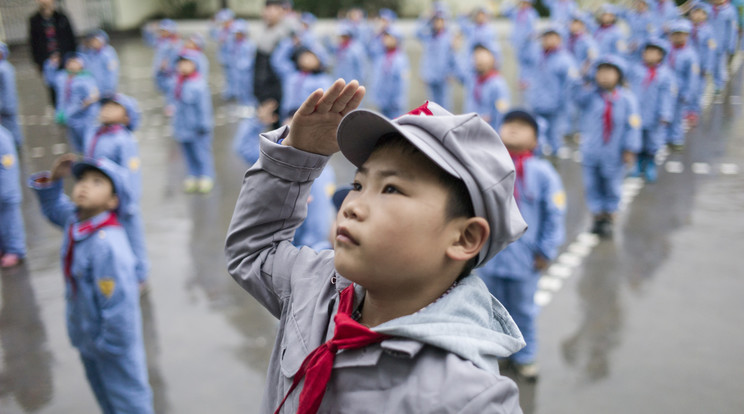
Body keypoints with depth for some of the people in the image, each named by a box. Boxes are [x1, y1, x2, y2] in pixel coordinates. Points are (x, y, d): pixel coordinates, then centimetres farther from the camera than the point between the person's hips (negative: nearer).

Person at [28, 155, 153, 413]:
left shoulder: (107, 244, -32)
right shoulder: (73, 219, -6)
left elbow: (119, 302, -32)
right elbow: (53, 207, 17)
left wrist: (111, 345, -21)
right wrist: (51, 181, -3)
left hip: (114, 348, -9)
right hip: (87, 340, 9)